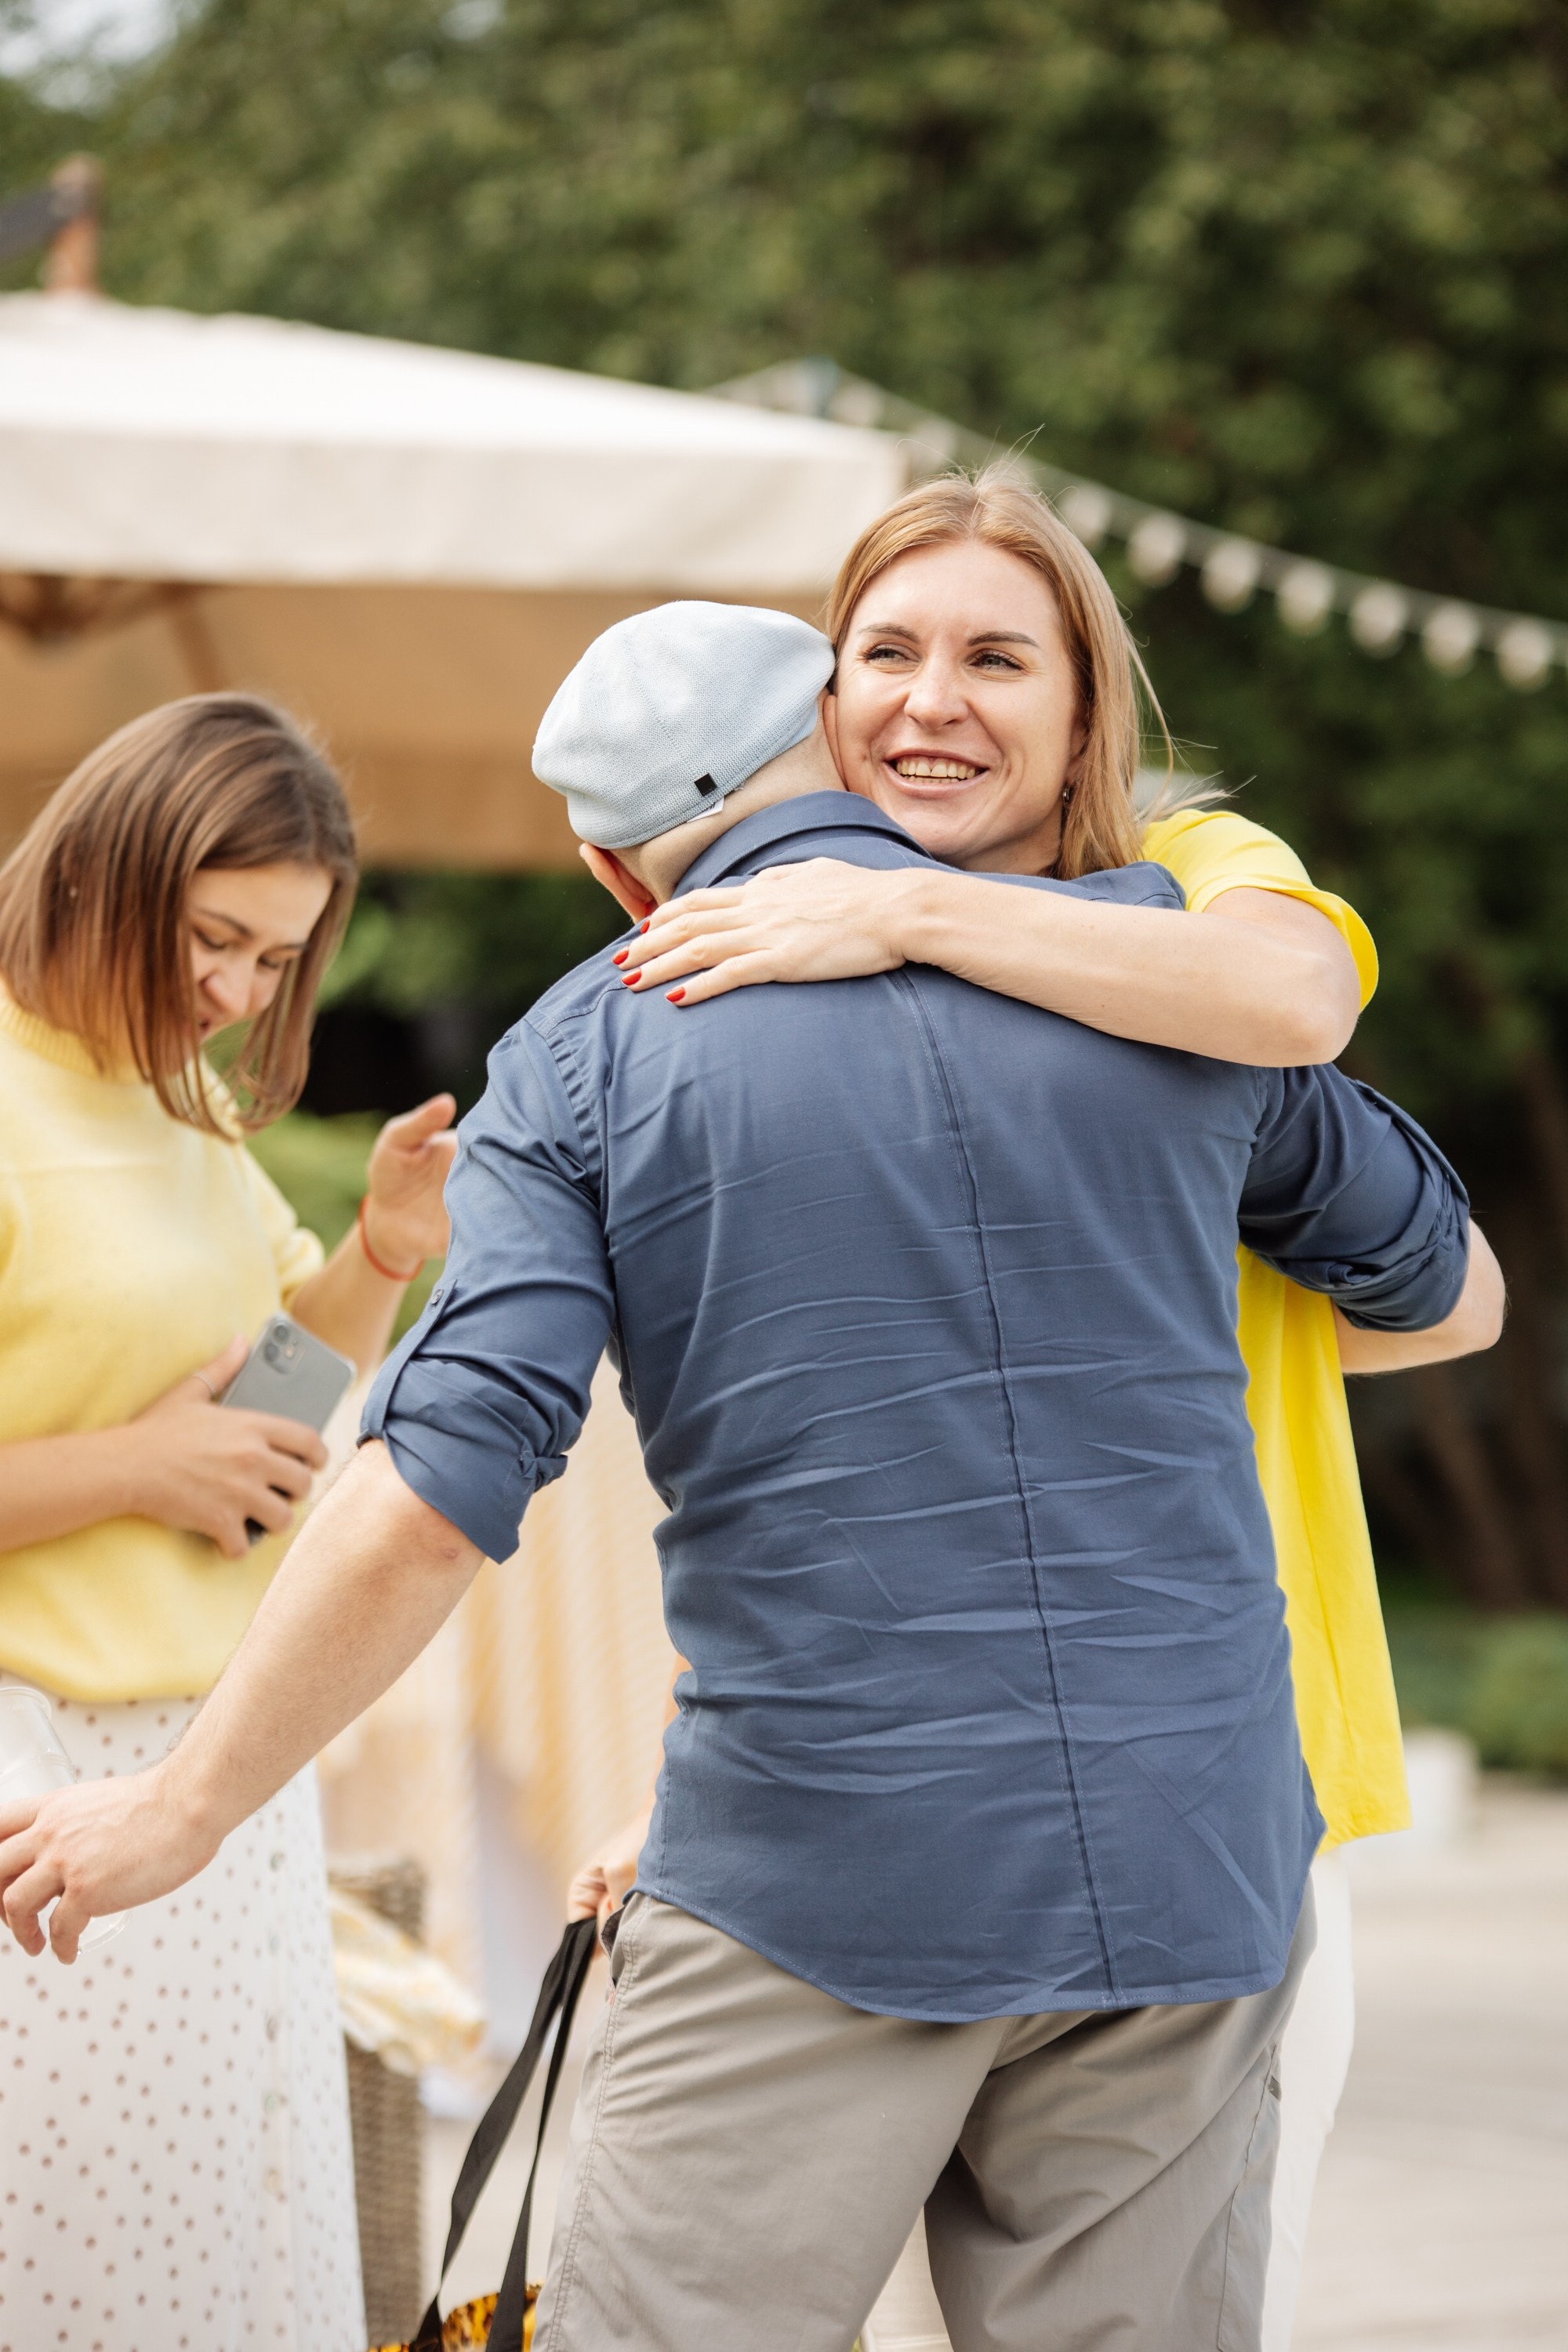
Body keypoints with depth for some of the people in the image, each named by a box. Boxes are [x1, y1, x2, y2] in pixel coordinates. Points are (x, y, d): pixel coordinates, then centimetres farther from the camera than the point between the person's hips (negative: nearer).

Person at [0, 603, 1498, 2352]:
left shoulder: (586, 1054, 0)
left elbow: (432, 1502, -11)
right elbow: (1442, 1281, 23)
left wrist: (181, 1807, 0)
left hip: (822, 1878, -3)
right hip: (1185, 1872, 3)